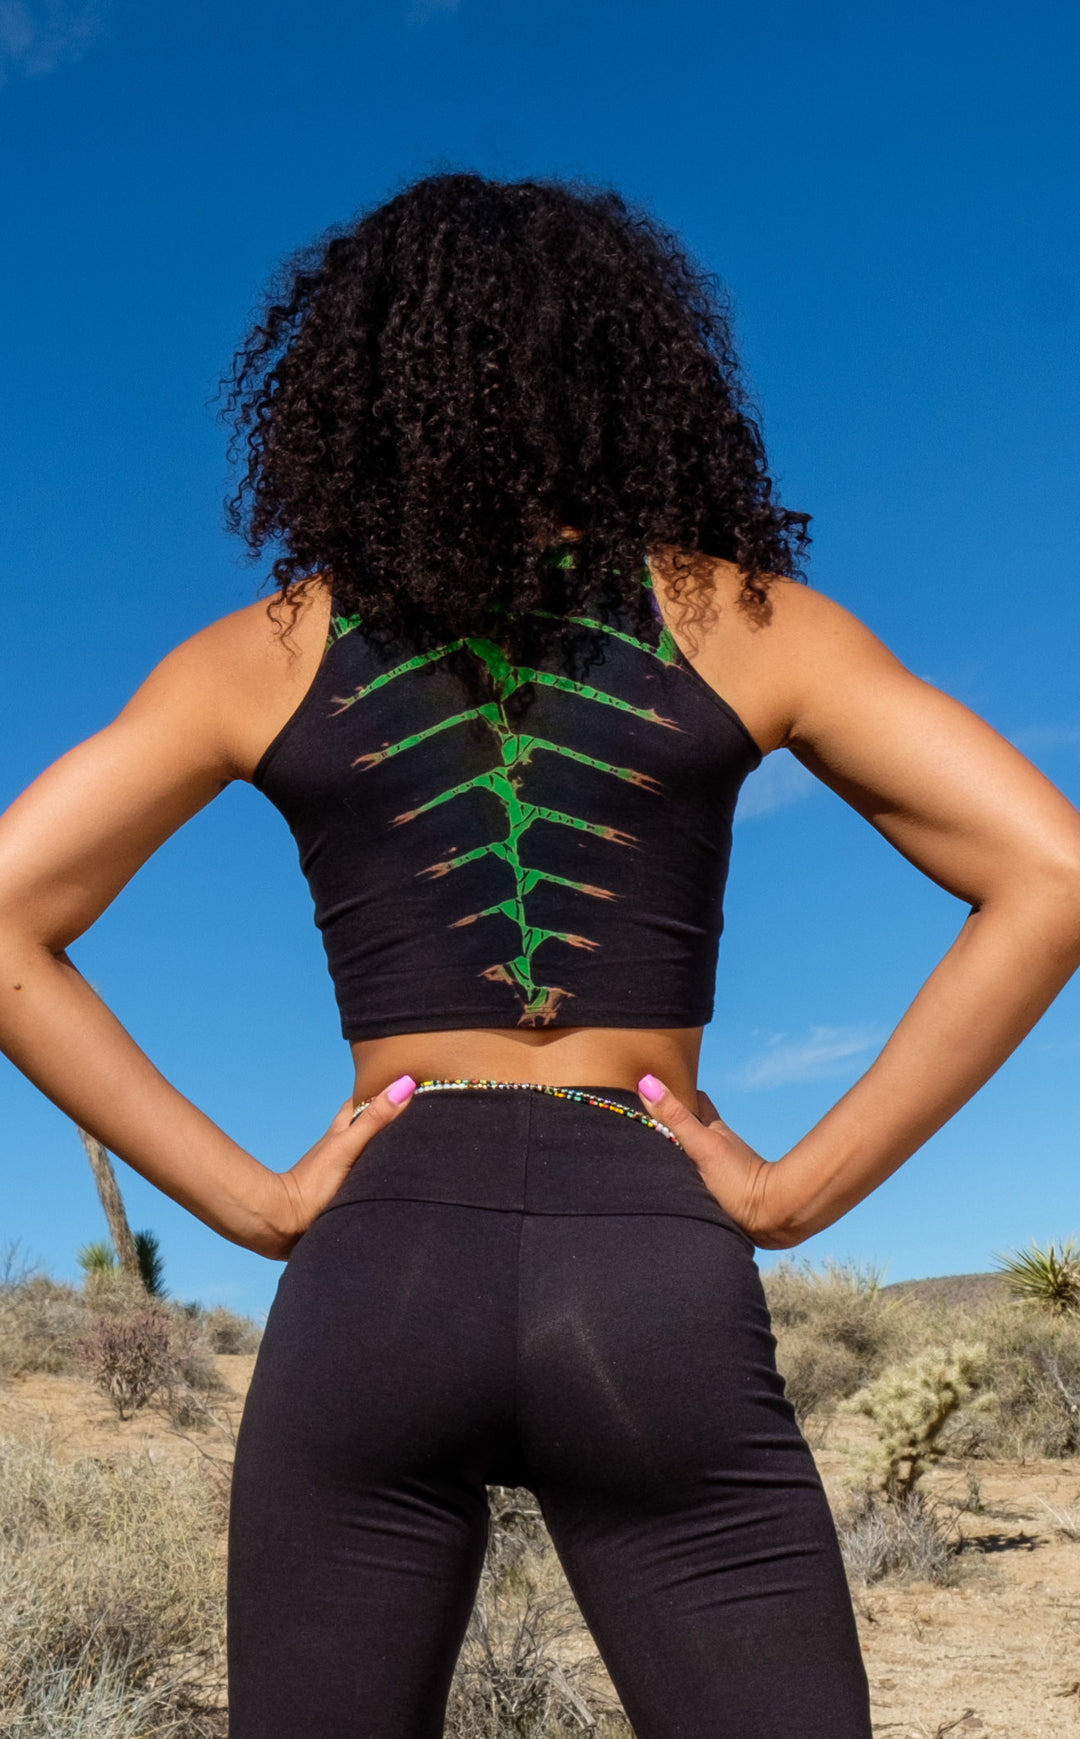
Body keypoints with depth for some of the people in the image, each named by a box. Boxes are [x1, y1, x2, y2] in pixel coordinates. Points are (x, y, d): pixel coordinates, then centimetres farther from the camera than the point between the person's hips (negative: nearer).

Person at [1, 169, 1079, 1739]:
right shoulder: (739, 614, 6)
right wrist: (800, 1189, -2)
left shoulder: (267, 652, 8)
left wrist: (246, 1199, 1)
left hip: (372, 1267, 2)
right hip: (654, 1277, -1)